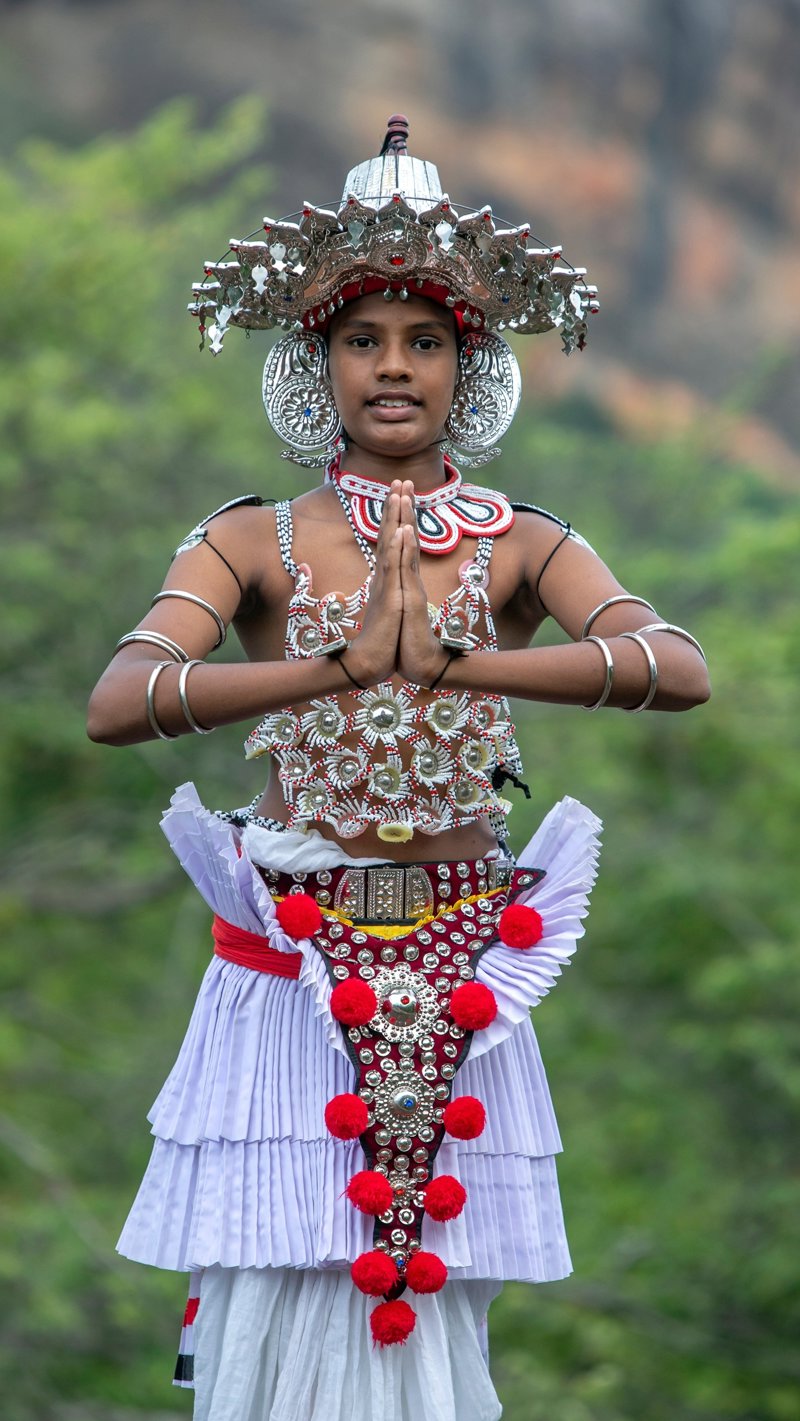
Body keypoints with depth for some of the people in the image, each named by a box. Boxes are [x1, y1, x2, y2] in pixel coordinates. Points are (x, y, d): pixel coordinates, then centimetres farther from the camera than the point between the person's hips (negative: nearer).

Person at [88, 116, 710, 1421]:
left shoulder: (519, 547, 4)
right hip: (291, 970, -1)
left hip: (452, 981, 1)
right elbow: (118, 704, -15)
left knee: (425, 1311, 3)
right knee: (278, 1311, -2)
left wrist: (453, 657, -22)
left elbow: (683, 670, -13)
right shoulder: (256, 543, 1)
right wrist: (341, 662, -23)